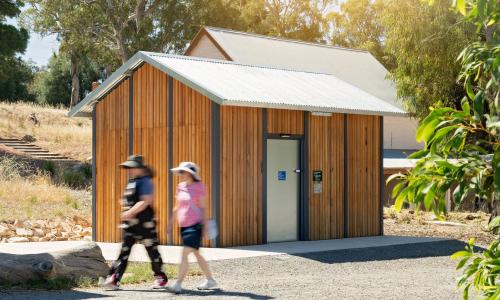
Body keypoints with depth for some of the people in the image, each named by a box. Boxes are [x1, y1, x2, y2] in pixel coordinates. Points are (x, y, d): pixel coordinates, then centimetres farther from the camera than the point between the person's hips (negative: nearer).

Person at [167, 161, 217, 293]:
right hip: (184, 226, 7)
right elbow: (177, 208, 17)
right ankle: (210, 280, 27)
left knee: (184, 254, -15)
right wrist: (171, 223, 15)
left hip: (195, 225, -7)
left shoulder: (198, 187, -7)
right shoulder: (180, 187, 10)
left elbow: (203, 208, -6)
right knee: (196, 254, 15)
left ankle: (178, 284, -16)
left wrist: (205, 226, -9)